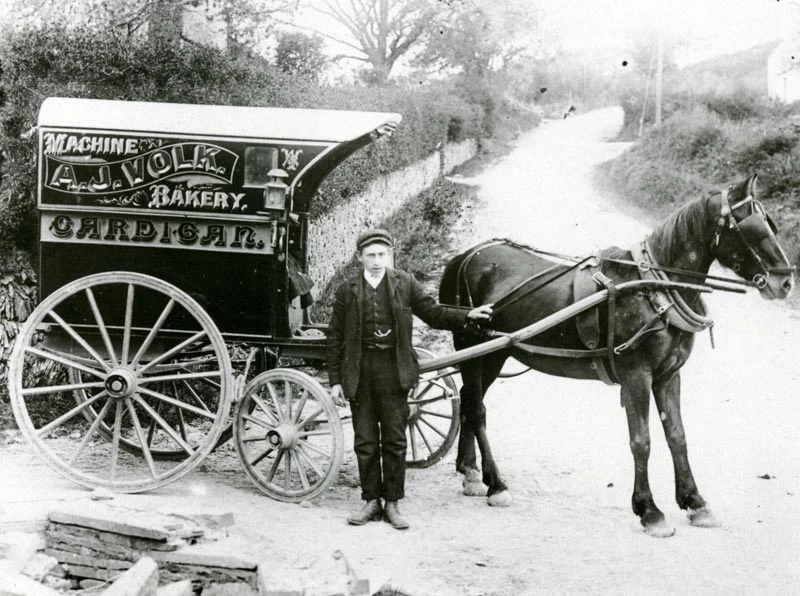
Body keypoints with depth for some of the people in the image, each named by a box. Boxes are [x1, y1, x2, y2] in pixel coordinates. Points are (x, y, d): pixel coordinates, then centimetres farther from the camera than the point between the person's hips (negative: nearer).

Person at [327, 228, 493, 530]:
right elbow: (335, 339, 4)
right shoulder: (347, 291, 3)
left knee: (394, 441, 5)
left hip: (394, 372, 0)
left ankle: (392, 503, 14)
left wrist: (467, 315, -5)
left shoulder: (405, 283, 4)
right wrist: (335, 381, -1)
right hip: (360, 374, 0)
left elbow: (432, 312, 9)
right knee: (365, 442, 7)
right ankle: (371, 501, 19)